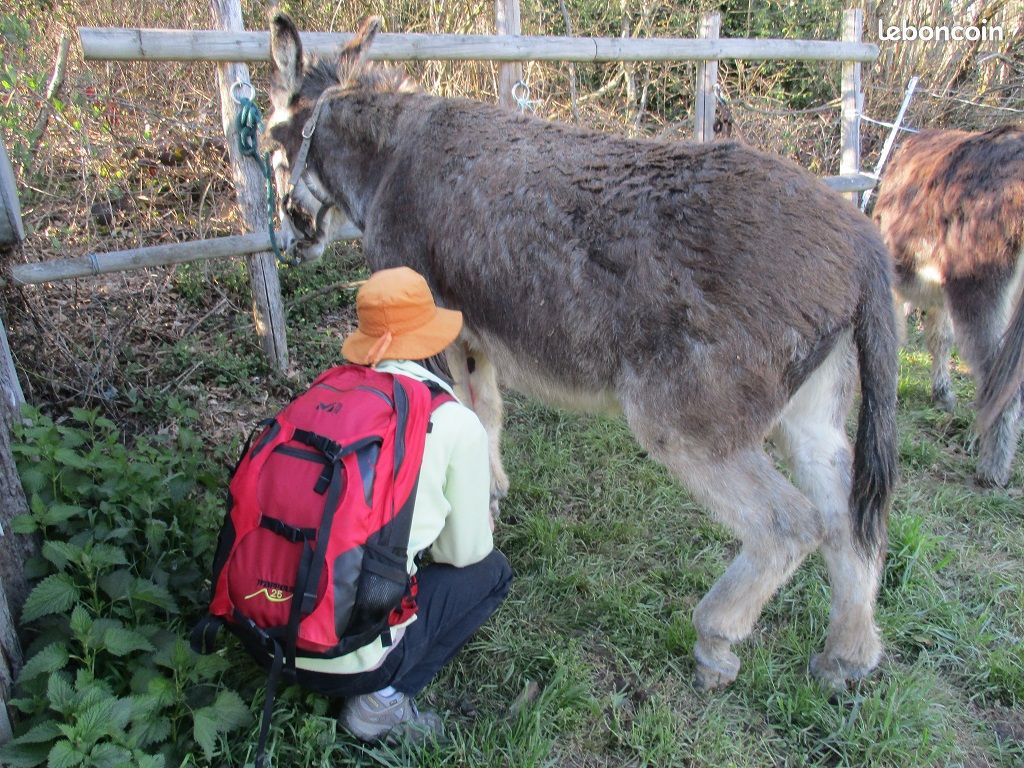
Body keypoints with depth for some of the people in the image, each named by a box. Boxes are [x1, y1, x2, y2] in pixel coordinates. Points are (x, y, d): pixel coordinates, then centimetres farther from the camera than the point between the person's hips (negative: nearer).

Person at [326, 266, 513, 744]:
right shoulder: (457, 423, -10)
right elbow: (464, 550, 1)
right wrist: (481, 526, 24)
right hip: (351, 651, -5)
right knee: (492, 570, 16)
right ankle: (383, 698, 3)